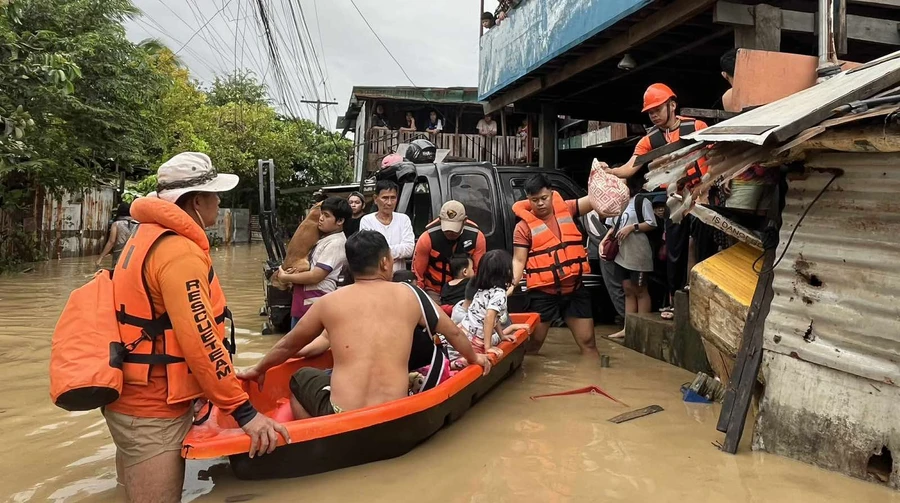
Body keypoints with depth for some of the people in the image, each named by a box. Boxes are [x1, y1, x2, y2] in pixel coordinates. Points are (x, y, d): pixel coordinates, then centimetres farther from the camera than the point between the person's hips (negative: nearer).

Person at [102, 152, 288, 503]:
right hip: (153, 411, -10)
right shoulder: (179, 251, -21)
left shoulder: (150, 236, 11)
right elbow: (200, 340, -26)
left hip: (137, 398, 10)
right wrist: (244, 412, -22)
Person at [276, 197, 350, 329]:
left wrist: (285, 277, -9)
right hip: (302, 303, 10)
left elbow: (315, 276, -21)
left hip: (317, 305, -10)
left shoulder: (336, 243, -17)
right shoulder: (323, 237, 13)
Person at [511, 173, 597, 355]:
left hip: (575, 289, 3)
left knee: (588, 342, 9)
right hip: (543, 293, -3)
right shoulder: (524, 226, -6)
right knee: (534, 342, 9)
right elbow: (519, 260, -7)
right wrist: (513, 283, -24)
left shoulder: (566, 209, 4)